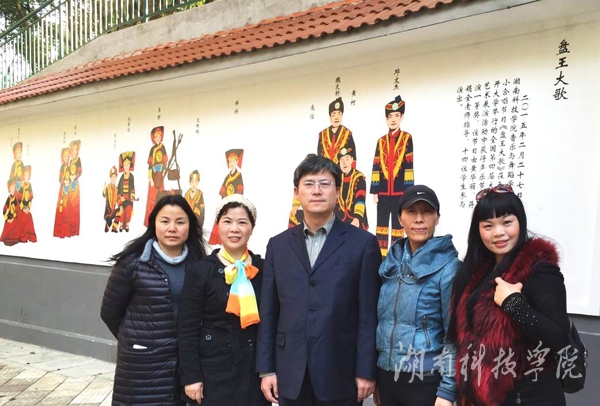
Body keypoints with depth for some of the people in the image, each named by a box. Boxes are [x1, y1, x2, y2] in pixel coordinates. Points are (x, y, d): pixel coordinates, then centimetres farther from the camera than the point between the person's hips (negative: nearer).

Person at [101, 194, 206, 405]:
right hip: (141, 363, -3)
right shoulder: (133, 262, -10)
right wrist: (136, 340, 10)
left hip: (184, 361, 3)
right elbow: (110, 312, 0)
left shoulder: (197, 264, -1)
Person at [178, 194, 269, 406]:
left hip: (255, 368, 3)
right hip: (214, 368, -2)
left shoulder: (263, 269, 0)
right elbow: (188, 329, -6)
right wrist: (191, 377, -9)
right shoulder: (201, 271, -7)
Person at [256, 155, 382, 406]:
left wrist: (366, 371, -6)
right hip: (290, 374, 3)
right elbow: (268, 312, 6)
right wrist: (266, 368, 3)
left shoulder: (363, 243, -3)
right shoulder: (278, 245, 7)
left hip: (340, 373, -2)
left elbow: (369, 314, -4)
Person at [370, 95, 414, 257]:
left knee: (398, 224, 3)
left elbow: (409, 165, -3)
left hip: (399, 190, -3)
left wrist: (408, 190, -8)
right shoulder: (381, 141, 10)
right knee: (381, 225, 6)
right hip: (383, 191, 3)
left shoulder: (407, 138, 2)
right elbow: (376, 167, 7)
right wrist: (374, 191, 2)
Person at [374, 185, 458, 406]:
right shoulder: (391, 261, 3)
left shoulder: (448, 267, -11)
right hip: (387, 376, 5)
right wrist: (374, 376, 10)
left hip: (426, 381, -5)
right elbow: (381, 320, 9)